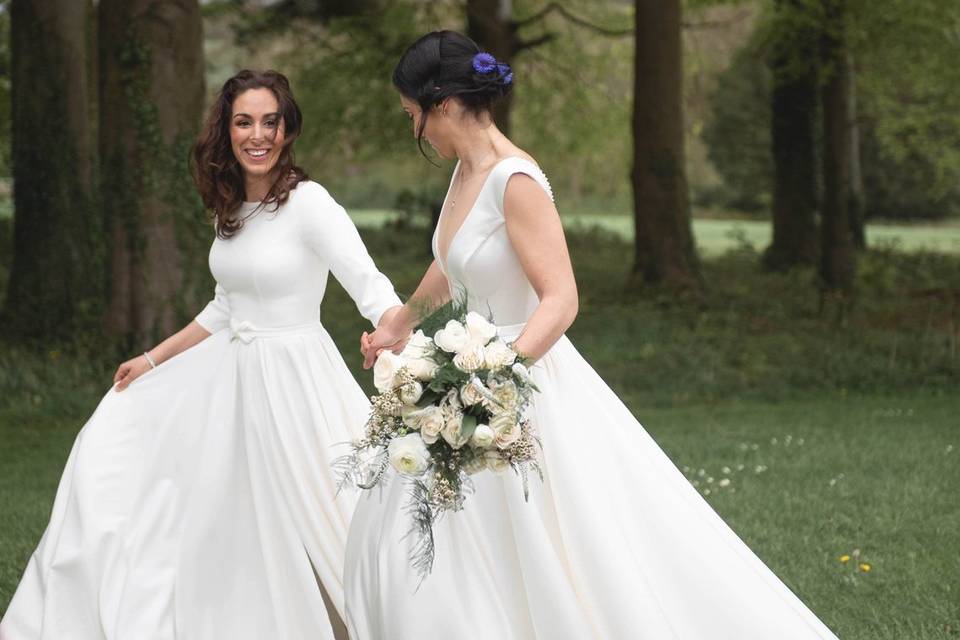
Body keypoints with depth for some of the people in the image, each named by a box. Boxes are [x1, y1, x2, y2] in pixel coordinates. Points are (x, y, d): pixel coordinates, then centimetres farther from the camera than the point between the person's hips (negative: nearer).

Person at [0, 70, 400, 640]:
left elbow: (369, 283, -27)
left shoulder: (308, 203, -16)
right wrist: (154, 359, 22)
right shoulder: (233, 209, 7)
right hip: (229, 377, 8)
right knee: (119, 445, 13)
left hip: (292, 379, -8)